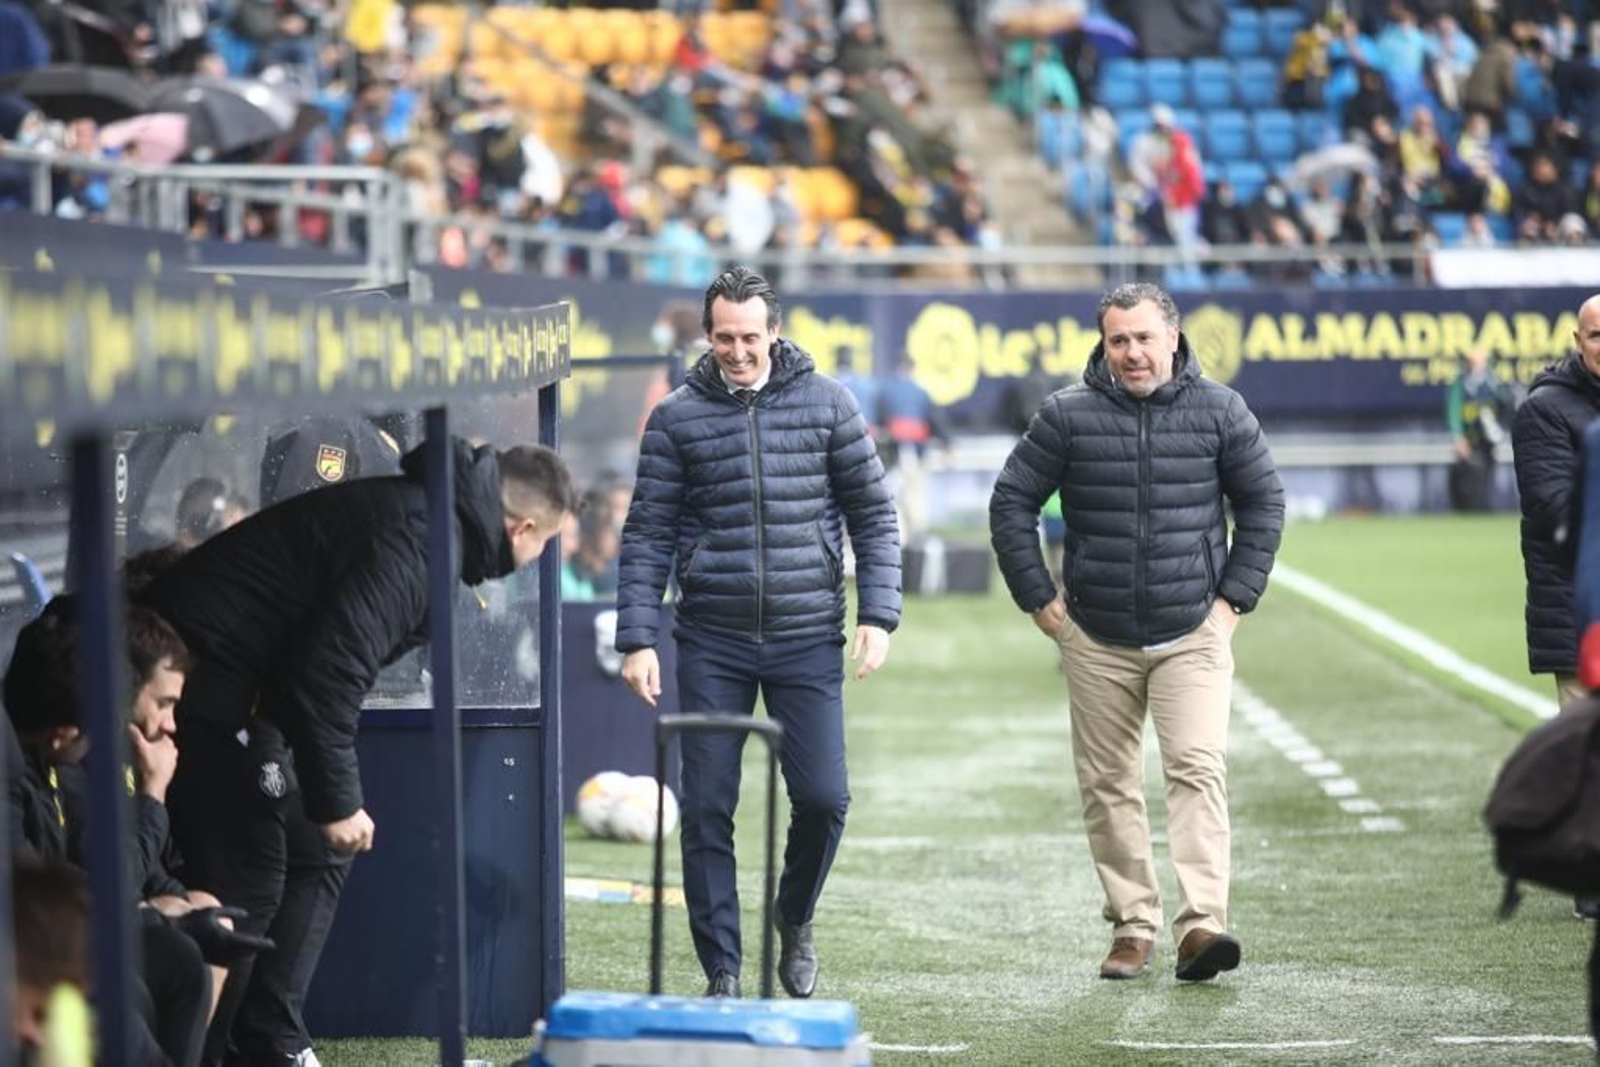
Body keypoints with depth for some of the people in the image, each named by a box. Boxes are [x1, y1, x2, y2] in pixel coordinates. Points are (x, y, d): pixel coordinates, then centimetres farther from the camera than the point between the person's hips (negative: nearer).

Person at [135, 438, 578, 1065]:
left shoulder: (426, 516, 15)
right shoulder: (419, 541, -18)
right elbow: (329, 670, -25)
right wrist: (336, 802, -16)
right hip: (204, 683, -11)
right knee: (248, 881, -10)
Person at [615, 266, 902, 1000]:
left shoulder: (825, 403, 3)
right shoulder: (677, 417, 2)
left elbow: (872, 514, 5)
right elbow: (647, 535, 2)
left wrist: (878, 616, -4)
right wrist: (637, 639, -5)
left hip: (808, 639, 0)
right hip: (712, 643, 0)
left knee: (822, 797, -5)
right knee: (706, 809, -1)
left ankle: (794, 921, 23)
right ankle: (722, 972, 9)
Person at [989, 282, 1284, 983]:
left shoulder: (1219, 412, 0)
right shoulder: (1068, 417, -1)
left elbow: (1263, 502, 10)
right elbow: (1011, 502, 5)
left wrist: (1236, 595, 3)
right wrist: (1038, 598, 2)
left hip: (1194, 636, -1)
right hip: (1096, 641, 1)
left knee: (1199, 769, -15)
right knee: (1108, 785, 5)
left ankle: (1202, 924, -22)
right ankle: (1132, 925, 13)